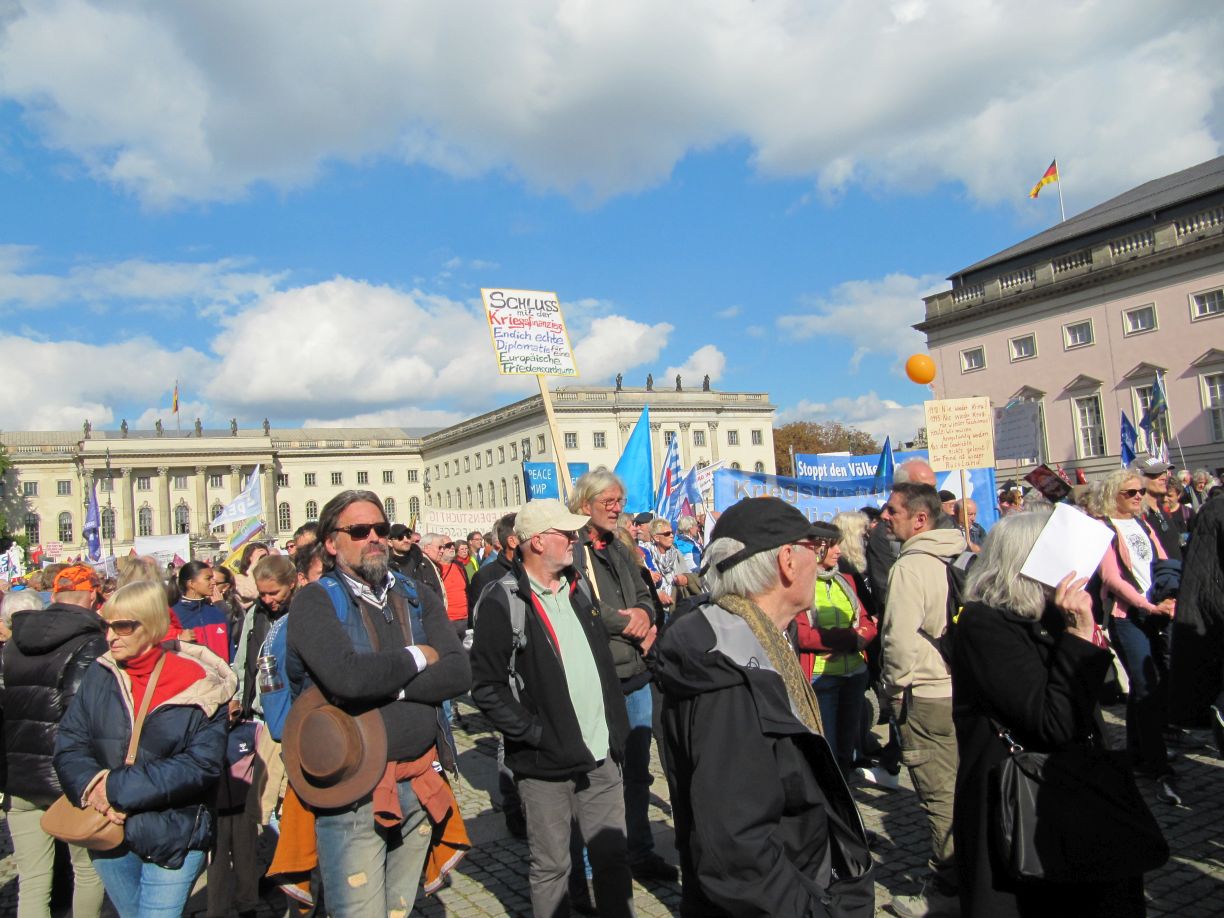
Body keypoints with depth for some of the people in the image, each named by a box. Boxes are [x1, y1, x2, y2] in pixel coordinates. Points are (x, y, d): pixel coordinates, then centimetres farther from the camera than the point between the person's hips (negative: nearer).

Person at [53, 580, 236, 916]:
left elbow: (201, 765, -18)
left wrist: (118, 788, -21)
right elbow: (68, 744, 0)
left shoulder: (198, 685, -14)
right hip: (108, 835, 5)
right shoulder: (99, 677, 0)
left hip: (173, 839, -5)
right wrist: (92, 787, -20)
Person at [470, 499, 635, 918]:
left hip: (601, 756, 6)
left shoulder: (579, 586, 8)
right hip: (546, 764, -5)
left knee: (614, 857, 15)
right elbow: (486, 687, -13)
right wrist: (535, 733, -17)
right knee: (551, 867, 11)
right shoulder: (503, 602, -13)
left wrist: (616, 728, 11)